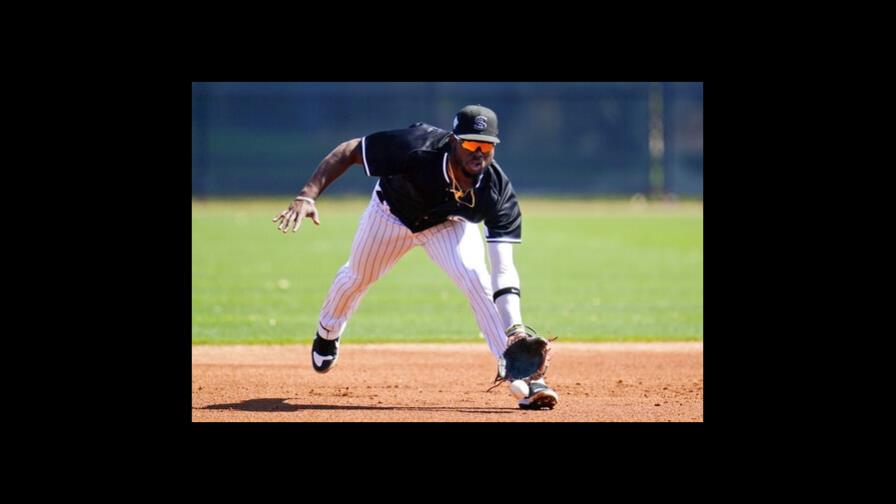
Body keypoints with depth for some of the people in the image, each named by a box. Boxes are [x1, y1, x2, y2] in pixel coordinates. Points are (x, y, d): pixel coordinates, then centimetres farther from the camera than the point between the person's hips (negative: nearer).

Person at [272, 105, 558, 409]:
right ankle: (327, 334, 58)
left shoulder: (497, 189, -35)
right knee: (357, 277, 21)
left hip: (448, 224, 0)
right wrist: (308, 196, -43)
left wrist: (516, 332, -50)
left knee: (475, 278, -26)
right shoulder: (418, 147, -43)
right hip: (391, 213, 0)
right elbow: (349, 151, -32)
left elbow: (503, 268, -38)